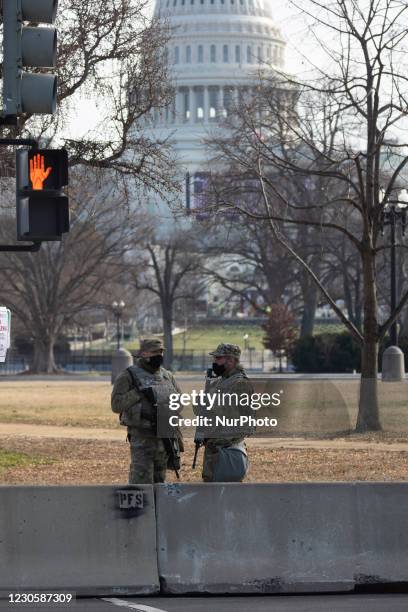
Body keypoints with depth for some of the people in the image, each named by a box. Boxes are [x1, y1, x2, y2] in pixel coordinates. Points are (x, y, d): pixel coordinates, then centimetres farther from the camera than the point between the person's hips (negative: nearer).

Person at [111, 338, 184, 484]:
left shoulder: (167, 376, 13)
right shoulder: (129, 376, -5)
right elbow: (116, 404, -12)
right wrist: (138, 394, -20)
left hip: (166, 439, 6)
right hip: (142, 439, -6)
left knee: (159, 481, 12)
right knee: (141, 483, -10)